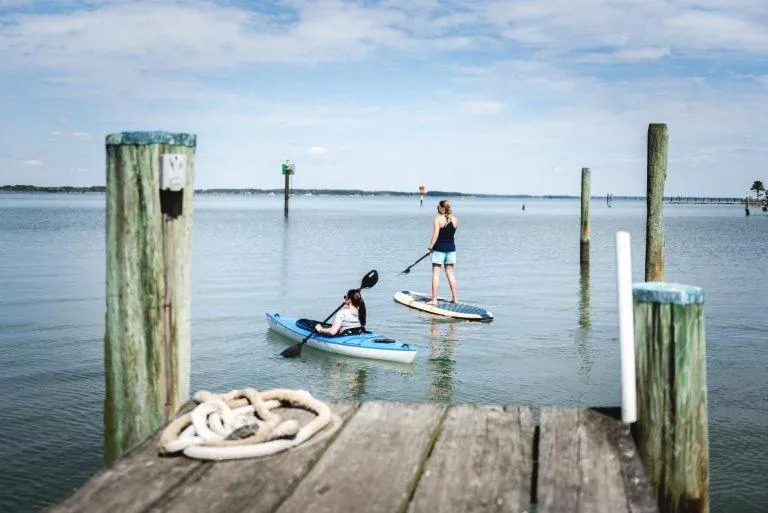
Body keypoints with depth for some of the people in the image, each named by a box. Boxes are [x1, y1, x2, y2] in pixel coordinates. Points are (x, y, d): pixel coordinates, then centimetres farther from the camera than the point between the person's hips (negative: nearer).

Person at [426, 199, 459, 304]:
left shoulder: (438, 219, -12)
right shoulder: (455, 220, 2)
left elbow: (435, 234, -16)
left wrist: (430, 246, -10)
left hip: (439, 248, -5)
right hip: (451, 248, 5)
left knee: (436, 273, 0)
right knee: (450, 273, 13)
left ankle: (434, 299, -2)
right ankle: (455, 298, 15)